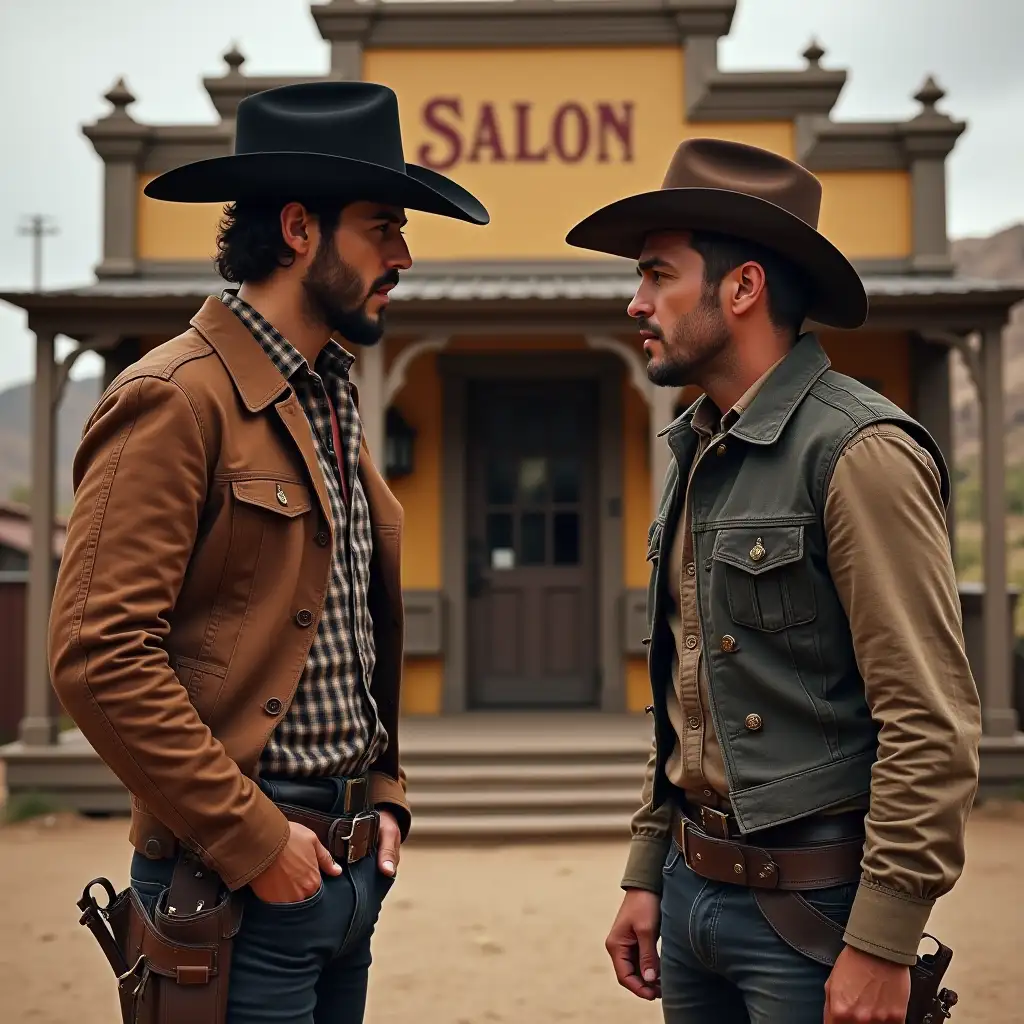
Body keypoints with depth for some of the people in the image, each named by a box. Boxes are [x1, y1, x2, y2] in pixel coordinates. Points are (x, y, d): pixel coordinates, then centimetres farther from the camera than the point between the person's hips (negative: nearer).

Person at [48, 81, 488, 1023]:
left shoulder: (333, 400, 13)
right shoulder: (176, 400, -14)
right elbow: (99, 654, -21)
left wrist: (384, 798, 10)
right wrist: (250, 837, -17)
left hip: (348, 870, 8)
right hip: (235, 884, -8)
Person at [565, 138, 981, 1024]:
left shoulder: (859, 452, -16)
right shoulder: (698, 456, 9)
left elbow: (932, 724, -19)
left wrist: (882, 946, -19)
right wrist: (648, 873, 14)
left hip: (810, 909, -7)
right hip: (695, 887, 7)